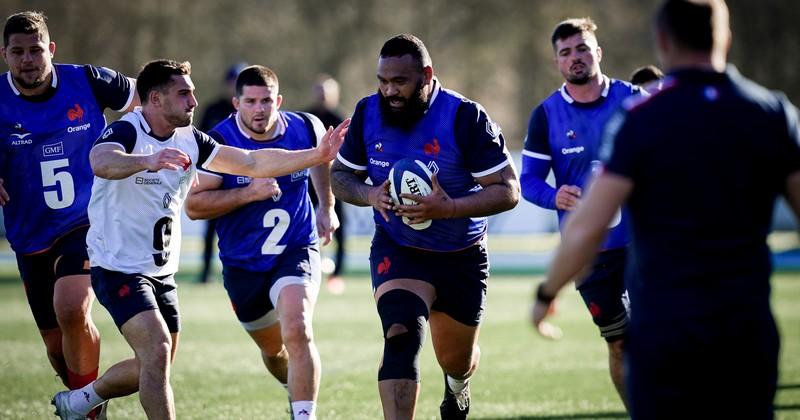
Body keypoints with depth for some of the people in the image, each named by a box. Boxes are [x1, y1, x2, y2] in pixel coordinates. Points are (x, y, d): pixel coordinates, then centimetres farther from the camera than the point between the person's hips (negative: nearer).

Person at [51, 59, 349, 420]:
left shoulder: (189, 139, 4)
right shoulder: (125, 132, -19)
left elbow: (252, 163, 6)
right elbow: (102, 163, -42)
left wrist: (317, 155, -1)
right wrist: (147, 161, -62)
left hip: (161, 271, 8)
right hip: (119, 267, -8)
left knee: (155, 365, 15)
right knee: (157, 350, -22)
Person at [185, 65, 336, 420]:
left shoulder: (305, 128, -7)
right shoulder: (219, 142, -16)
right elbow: (193, 205, -19)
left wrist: (327, 207, 12)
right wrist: (249, 193, -28)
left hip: (296, 251, -1)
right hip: (242, 264, 1)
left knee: (297, 331, -27)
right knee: (273, 350, 18)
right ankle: (298, 388, 51)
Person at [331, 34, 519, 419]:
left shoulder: (465, 118, -21)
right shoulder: (368, 113, -9)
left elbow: (507, 191, -19)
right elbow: (341, 175, 4)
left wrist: (450, 207, -36)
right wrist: (370, 194, -20)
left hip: (462, 258, -1)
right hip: (397, 252, 1)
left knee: (457, 359, 17)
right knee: (401, 337, -26)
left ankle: (457, 384, 56)